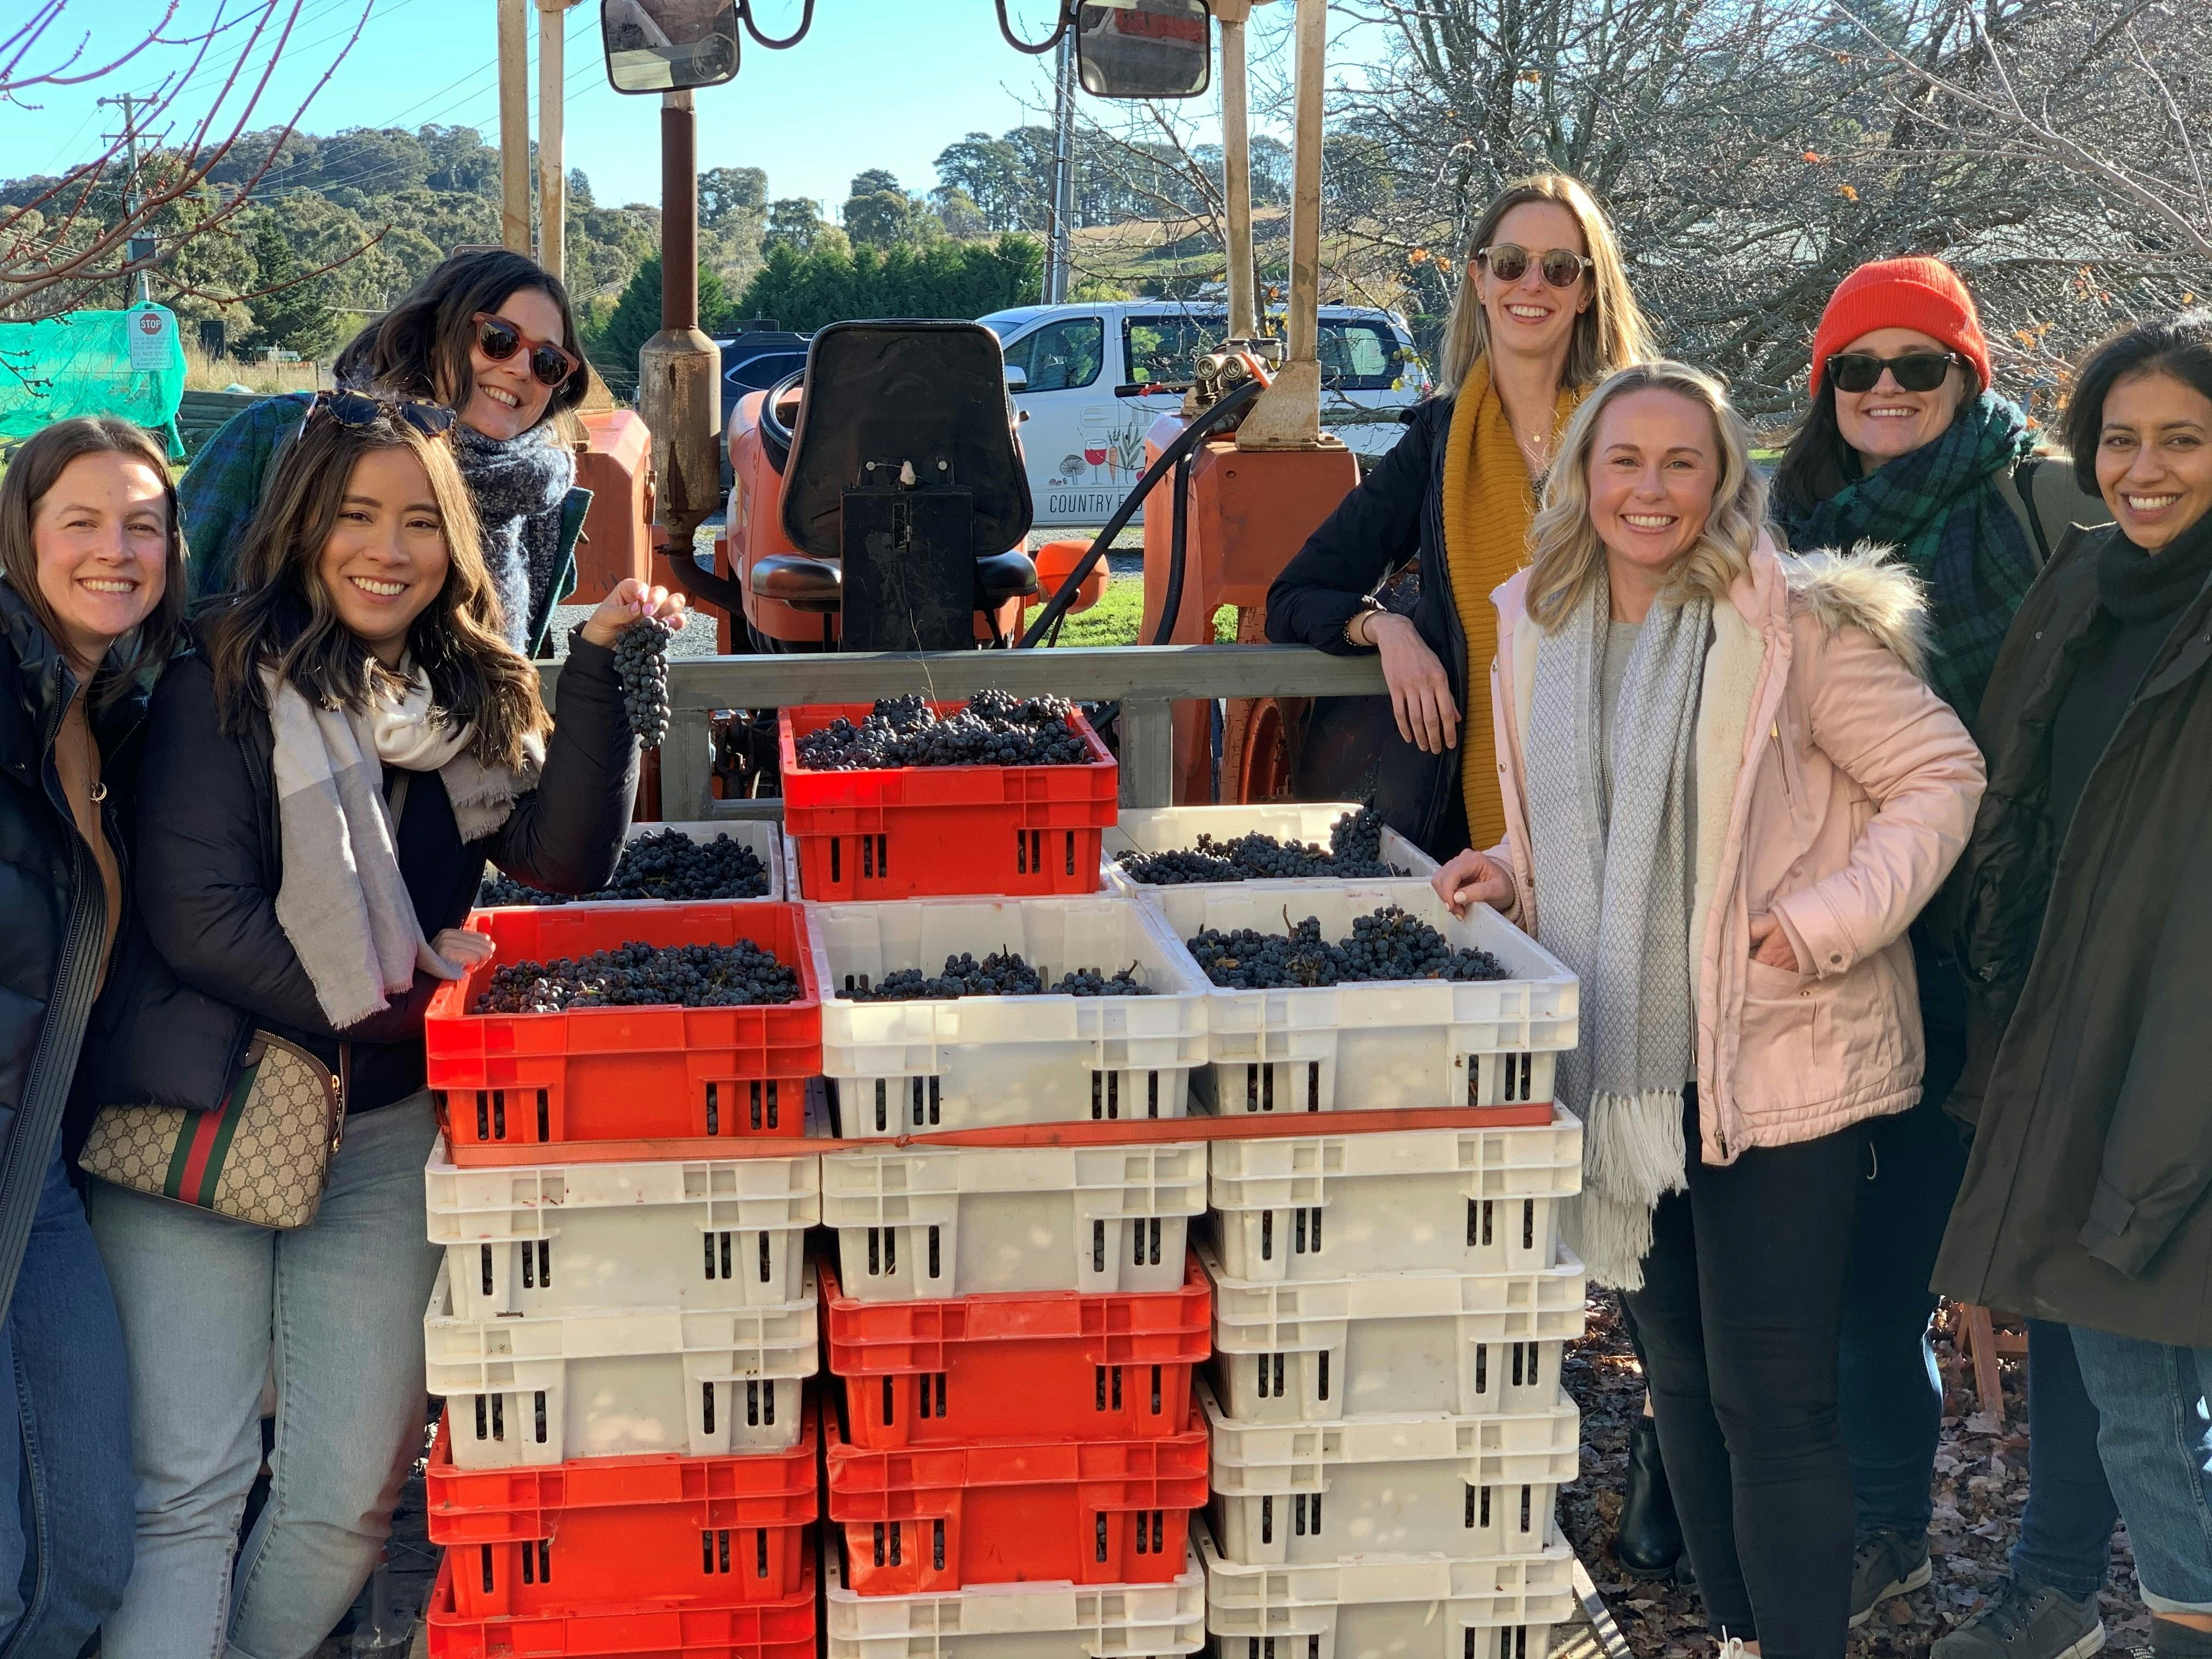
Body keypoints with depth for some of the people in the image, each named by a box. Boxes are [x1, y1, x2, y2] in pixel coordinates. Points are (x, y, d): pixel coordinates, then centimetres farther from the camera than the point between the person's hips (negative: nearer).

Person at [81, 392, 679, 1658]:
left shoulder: (473, 698, 11)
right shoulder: (228, 686, -4)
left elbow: (568, 862, -2)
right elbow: (195, 915, -10)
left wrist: (601, 670, -11)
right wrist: (392, 1006, -12)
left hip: (385, 1130, 4)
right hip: (205, 1114, -4)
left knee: (350, 1503, 2)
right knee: (190, 1493, -5)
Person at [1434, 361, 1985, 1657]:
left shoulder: (1796, 623, -12)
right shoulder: (1544, 631, 8)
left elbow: (1940, 776, -8)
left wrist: (1827, 919, -18)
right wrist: (1518, 877, 2)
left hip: (1782, 1066, -6)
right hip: (1625, 1064, 7)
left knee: (1773, 1401, -4)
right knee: (1680, 1376, 17)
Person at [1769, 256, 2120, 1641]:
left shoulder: (2051, 503, -6)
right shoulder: (1803, 527, 8)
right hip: (1900, 952, 5)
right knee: (1880, 1243, 12)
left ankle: (2066, 1570, 19)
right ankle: (1888, 1525, 32)